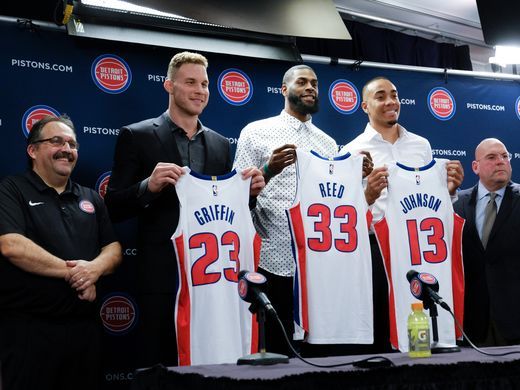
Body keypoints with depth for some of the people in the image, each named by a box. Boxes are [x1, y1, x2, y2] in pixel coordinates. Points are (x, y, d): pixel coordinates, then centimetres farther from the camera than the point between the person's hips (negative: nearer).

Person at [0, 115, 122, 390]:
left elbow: (114, 249, 12)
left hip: (84, 325, 6)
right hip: (29, 327, -5)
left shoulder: (90, 199, 15)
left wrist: (95, 267, -12)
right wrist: (71, 272, -13)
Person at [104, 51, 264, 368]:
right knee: (161, 364, 4)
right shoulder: (137, 136, -1)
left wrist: (249, 192, -4)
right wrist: (149, 186, -23)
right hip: (163, 276, -4)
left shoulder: (221, 144, 13)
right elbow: (113, 208, -6)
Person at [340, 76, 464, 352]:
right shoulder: (352, 151, 0)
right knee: (382, 326, -2)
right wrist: (368, 196, -21)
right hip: (377, 246, -3)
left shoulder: (421, 145, 14)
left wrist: (449, 190, 0)